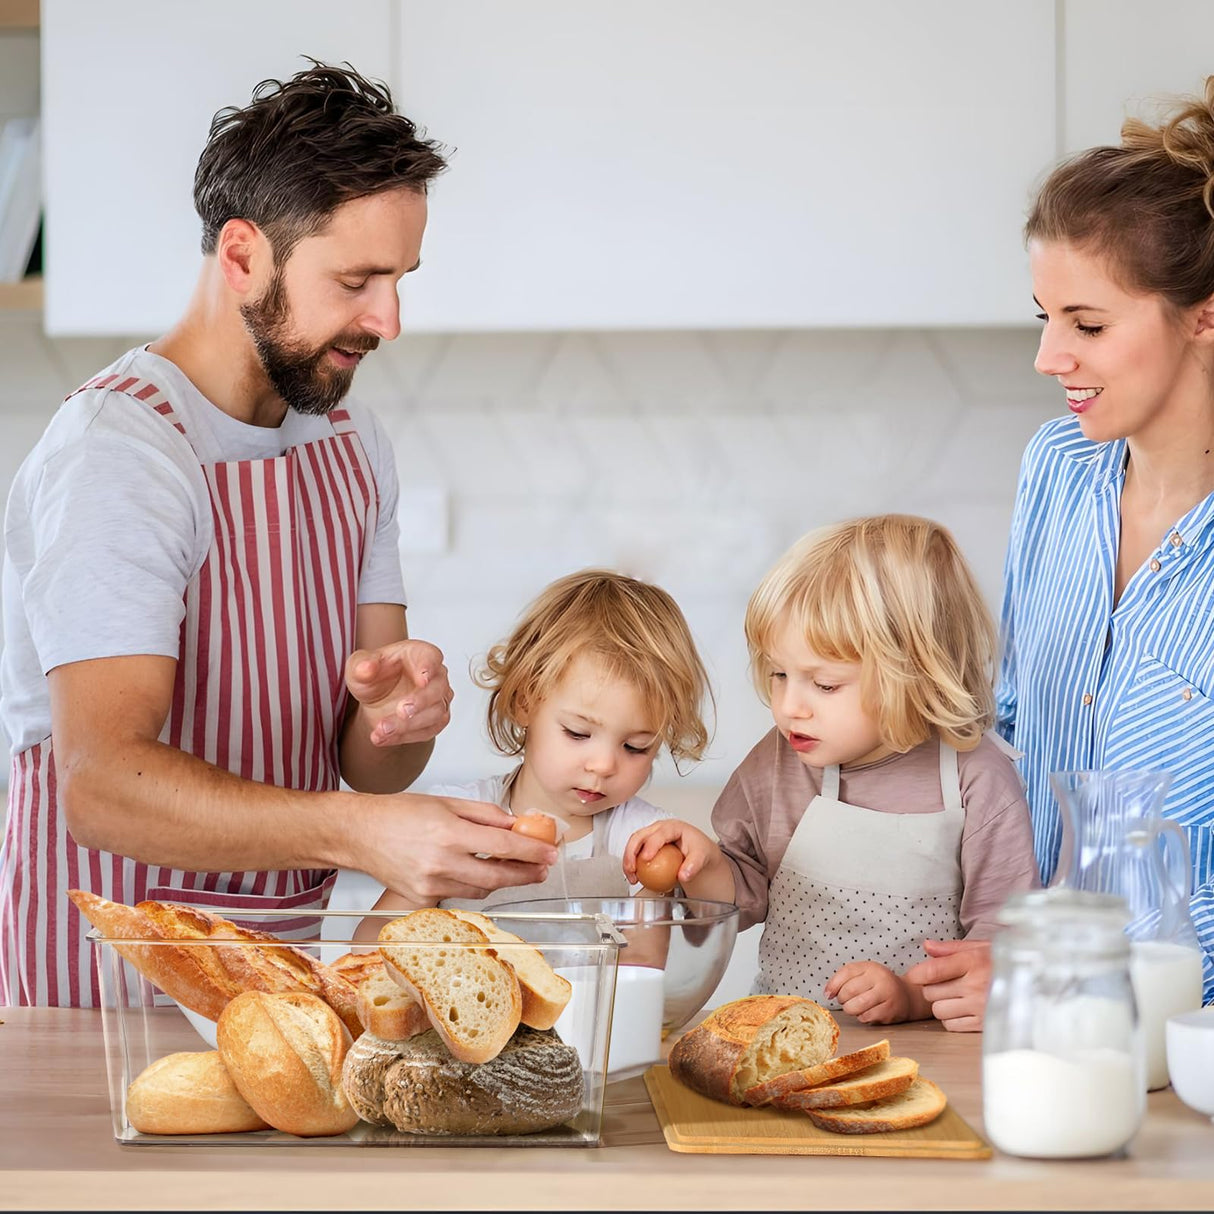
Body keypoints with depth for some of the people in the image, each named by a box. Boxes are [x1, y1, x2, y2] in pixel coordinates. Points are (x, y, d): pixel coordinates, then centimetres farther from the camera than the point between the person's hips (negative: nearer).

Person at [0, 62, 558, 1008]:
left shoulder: (352, 445, 11)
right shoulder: (117, 451, -16)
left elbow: (365, 767, 8)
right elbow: (103, 784, -27)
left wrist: (398, 709, -16)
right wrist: (356, 831, -40)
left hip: (282, 957, 7)